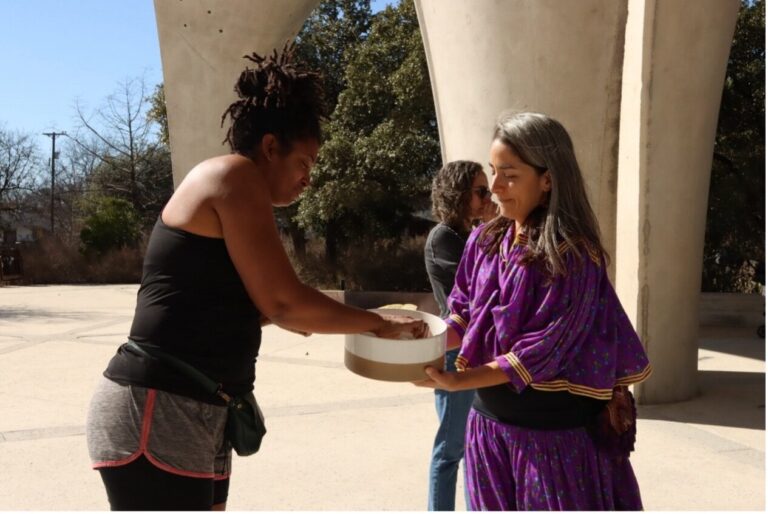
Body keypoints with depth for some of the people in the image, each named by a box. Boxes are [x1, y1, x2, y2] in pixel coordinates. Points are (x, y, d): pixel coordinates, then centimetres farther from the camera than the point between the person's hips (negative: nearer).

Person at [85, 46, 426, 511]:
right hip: (158, 412, -10)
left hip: (194, 415, 10)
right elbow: (282, 301, -16)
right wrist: (379, 324, -4)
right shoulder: (235, 175, -10)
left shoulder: (227, 190, 18)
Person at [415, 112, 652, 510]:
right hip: (490, 420, 6)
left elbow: (543, 349, -20)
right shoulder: (486, 240, 2)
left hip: (552, 429, -6)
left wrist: (459, 381, -22)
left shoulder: (571, 254, -18)